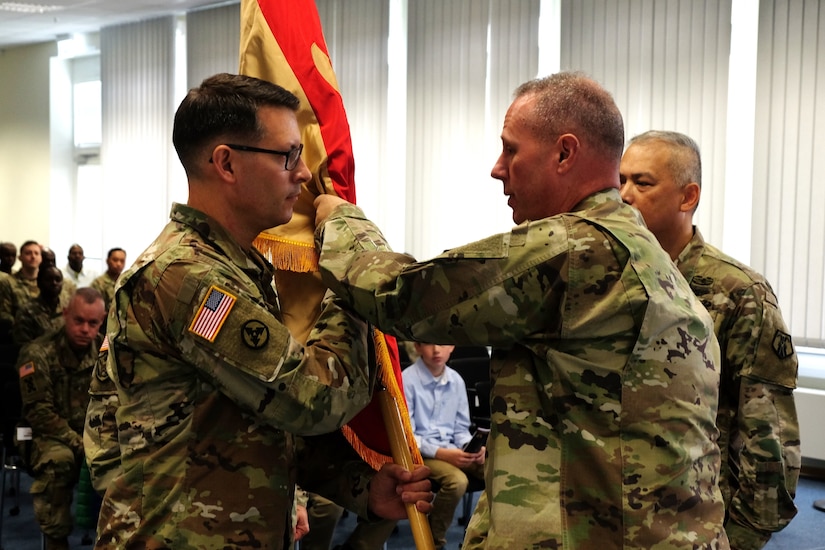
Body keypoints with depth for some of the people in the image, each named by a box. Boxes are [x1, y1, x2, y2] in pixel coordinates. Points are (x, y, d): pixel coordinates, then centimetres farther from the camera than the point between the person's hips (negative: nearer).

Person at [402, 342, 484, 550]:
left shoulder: (456, 380, 5)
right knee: (457, 480, -31)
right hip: (419, 452, -5)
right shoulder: (407, 379, -12)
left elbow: (461, 428, 12)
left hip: (452, 450, 6)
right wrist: (441, 453, -20)